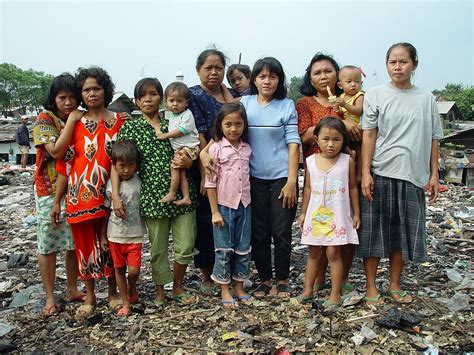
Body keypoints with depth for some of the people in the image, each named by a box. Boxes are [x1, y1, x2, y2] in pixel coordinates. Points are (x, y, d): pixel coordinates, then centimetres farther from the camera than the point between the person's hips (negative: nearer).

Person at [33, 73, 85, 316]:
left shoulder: (81, 120, 5)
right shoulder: (44, 120, -9)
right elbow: (56, 152, -22)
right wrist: (71, 120, -20)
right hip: (50, 191, -4)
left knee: (76, 242, 10)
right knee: (48, 244, 3)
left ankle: (72, 290, 24)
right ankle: (50, 298, 15)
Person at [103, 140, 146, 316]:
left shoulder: (140, 183, -7)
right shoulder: (110, 184, -4)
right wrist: (102, 236, 3)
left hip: (135, 235, -2)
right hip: (115, 235, 2)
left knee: (134, 270, -6)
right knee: (119, 268, 11)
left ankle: (131, 288, 29)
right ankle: (126, 303, 27)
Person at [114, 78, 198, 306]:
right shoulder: (130, 128, 3)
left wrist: (189, 161, -9)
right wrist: (115, 195, -14)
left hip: (182, 193, 2)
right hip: (152, 196, -2)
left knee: (186, 247, 5)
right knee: (158, 249, 10)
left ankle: (177, 287, 29)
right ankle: (160, 290, 32)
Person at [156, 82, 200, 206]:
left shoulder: (187, 114, -9)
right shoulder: (170, 114, 15)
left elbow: (182, 130, -18)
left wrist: (165, 135, -13)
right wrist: (158, 130, 17)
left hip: (189, 147, -8)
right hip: (179, 149, 8)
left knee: (174, 165, -19)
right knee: (181, 172, 2)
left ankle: (171, 194, -13)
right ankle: (186, 197, 1)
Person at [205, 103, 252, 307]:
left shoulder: (247, 149, 4)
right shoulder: (216, 148, -8)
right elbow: (210, 182, -9)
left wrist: (250, 201, 5)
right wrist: (215, 212, -11)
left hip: (244, 205, 4)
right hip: (224, 206, -4)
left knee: (243, 248, 10)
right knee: (224, 249, 5)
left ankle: (239, 287, 26)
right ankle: (224, 290, 20)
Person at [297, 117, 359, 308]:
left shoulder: (347, 161, -5)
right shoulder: (311, 161, 0)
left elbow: (353, 188, 2)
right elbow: (308, 188, 7)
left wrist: (356, 213, 4)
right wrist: (303, 212, 10)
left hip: (338, 216, -2)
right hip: (315, 215, 3)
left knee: (333, 253, -2)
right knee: (314, 253, 13)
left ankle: (335, 294, 11)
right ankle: (308, 290, 24)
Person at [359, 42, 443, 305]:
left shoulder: (426, 99, 8)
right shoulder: (375, 95, 1)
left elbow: (434, 140, 10)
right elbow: (369, 135, -4)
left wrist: (434, 175, 5)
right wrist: (366, 172, -10)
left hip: (413, 176, 3)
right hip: (380, 174, -2)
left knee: (404, 232, 9)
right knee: (374, 230, 3)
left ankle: (395, 285, 26)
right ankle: (371, 287, 16)